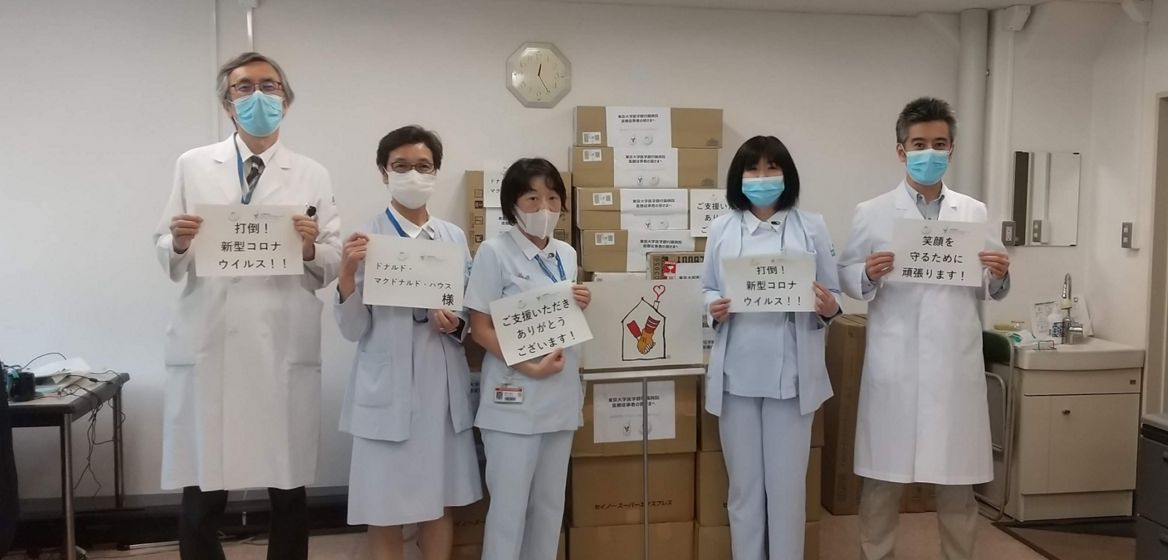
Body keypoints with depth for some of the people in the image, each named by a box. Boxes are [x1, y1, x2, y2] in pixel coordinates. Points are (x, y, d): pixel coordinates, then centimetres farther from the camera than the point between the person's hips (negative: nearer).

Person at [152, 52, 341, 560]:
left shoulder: (313, 177, 8)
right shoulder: (192, 167, 9)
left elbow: (334, 265, 5)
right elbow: (167, 260, 8)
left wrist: (311, 250, -16)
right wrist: (179, 243, -13)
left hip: (285, 352, 0)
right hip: (208, 349, 0)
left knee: (289, 495, 9)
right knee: (201, 497, 2)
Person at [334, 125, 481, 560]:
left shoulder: (454, 237, 6)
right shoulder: (365, 239, -4)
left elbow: (473, 315, 11)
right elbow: (353, 329, -6)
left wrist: (456, 324, -11)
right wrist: (347, 275, -22)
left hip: (443, 384, 3)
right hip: (388, 387, -3)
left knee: (441, 503, 14)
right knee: (386, 508, 6)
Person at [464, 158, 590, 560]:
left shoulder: (566, 254, 9)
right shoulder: (494, 252, -9)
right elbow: (479, 327, -11)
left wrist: (580, 306, -1)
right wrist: (529, 367, -20)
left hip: (561, 395, 6)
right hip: (514, 400, -6)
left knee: (550, 504, 13)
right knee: (509, 506, 0)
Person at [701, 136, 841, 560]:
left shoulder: (811, 227, 4)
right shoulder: (722, 229, 7)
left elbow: (833, 295, 6)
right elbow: (707, 289, 11)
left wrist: (829, 308, -16)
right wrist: (714, 308, -11)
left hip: (791, 372, -1)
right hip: (737, 371, 1)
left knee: (787, 483, 5)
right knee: (744, 482, 9)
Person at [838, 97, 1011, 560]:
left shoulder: (975, 213, 9)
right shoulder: (871, 214, 3)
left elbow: (989, 291, 11)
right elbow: (846, 278, 2)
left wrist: (999, 276, -10)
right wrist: (869, 275, -18)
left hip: (957, 366, 2)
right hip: (894, 365, -2)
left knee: (957, 479, 9)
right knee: (882, 477, 6)